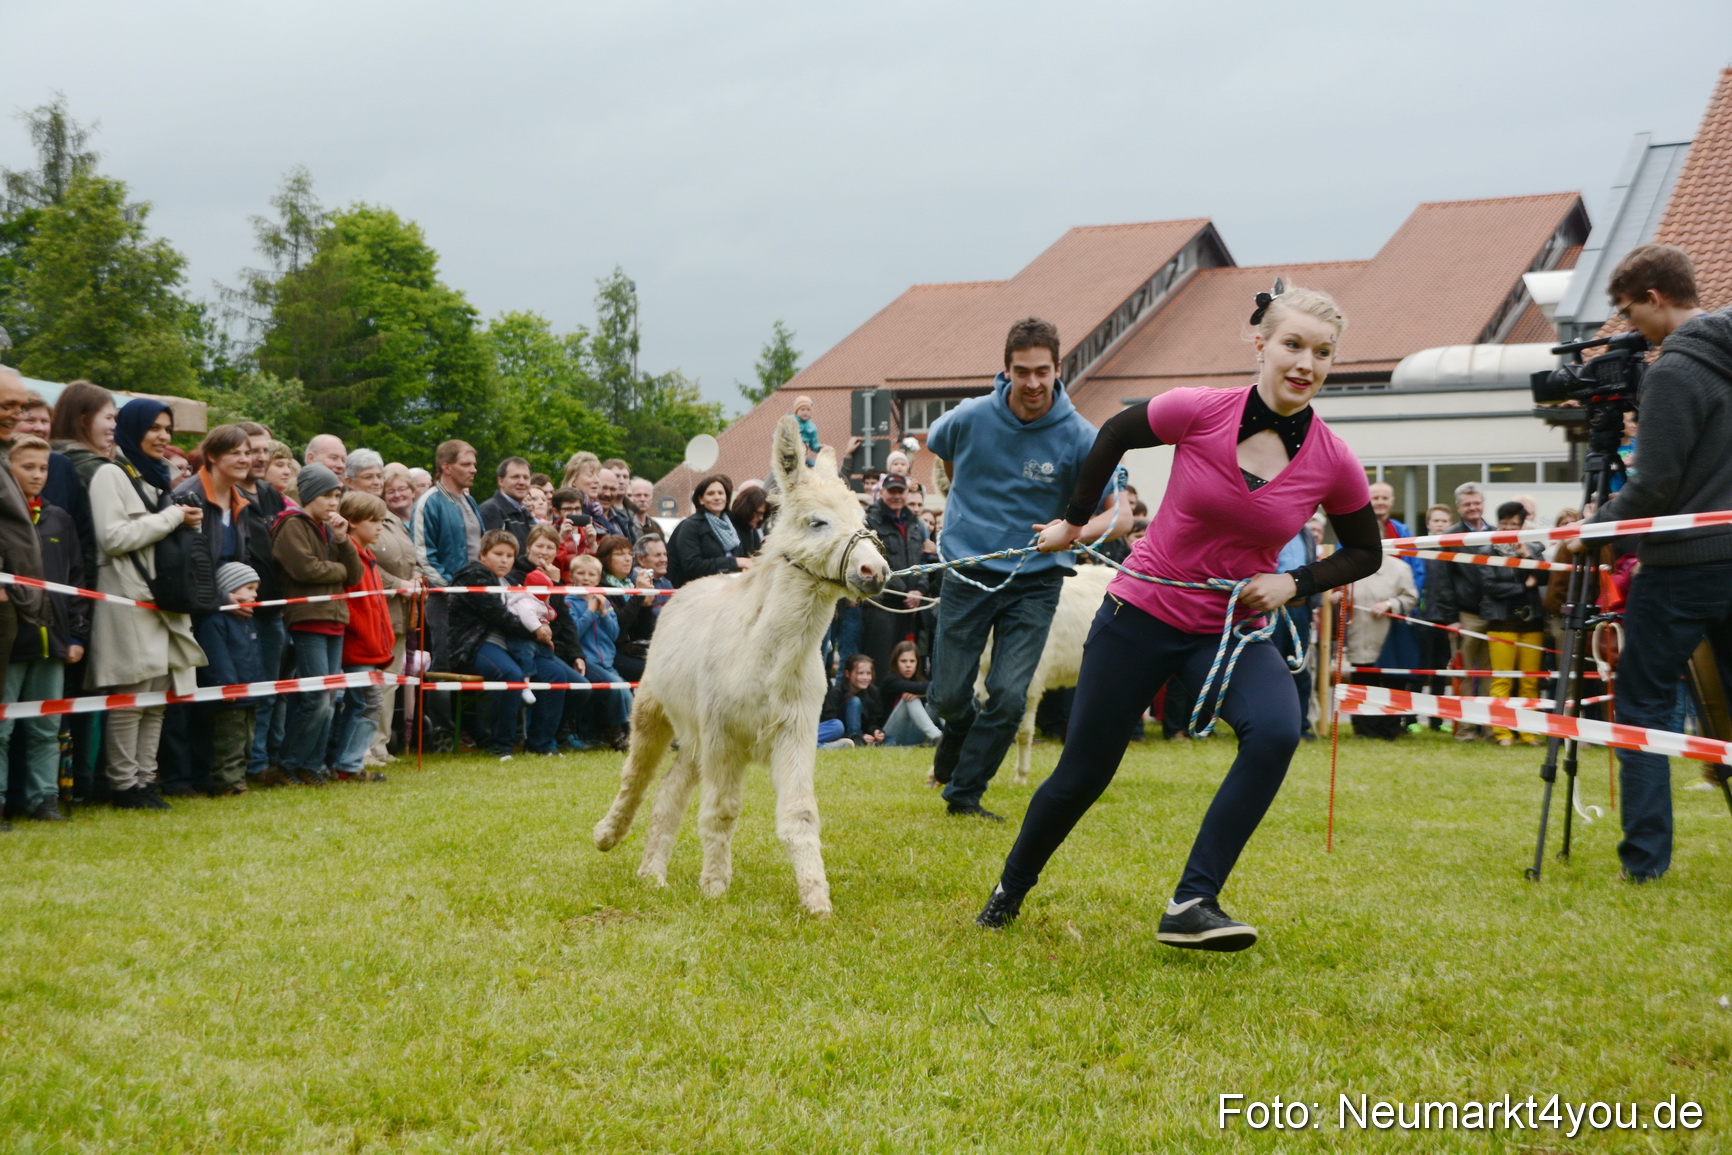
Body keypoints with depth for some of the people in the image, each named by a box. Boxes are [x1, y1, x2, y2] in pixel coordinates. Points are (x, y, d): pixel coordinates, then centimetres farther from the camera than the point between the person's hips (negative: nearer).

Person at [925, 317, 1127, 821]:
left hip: (1034, 582, -1)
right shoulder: (971, 418, -7)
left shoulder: (1078, 437, -12)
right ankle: (958, 740, 41)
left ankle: (964, 793, 11)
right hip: (968, 575, 1)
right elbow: (936, 444, 17)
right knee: (949, 695, 5)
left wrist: (1073, 532, -33)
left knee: (1008, 697, -9)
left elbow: (1120, 515, -14)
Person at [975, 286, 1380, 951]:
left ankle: (1193, 904, -25)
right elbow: (1115, 434, 5)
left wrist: (1295, 583, -9)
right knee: (1083, 773, 6)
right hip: (1143, 615, -1)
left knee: (1276, 731, -30)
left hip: (1234, 631, 1)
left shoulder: (1334, 465, -10)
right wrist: (1074, 519, 12)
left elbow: (1365, 553, 8)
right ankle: (1011, 888, 35)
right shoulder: (1199, 413, -16)